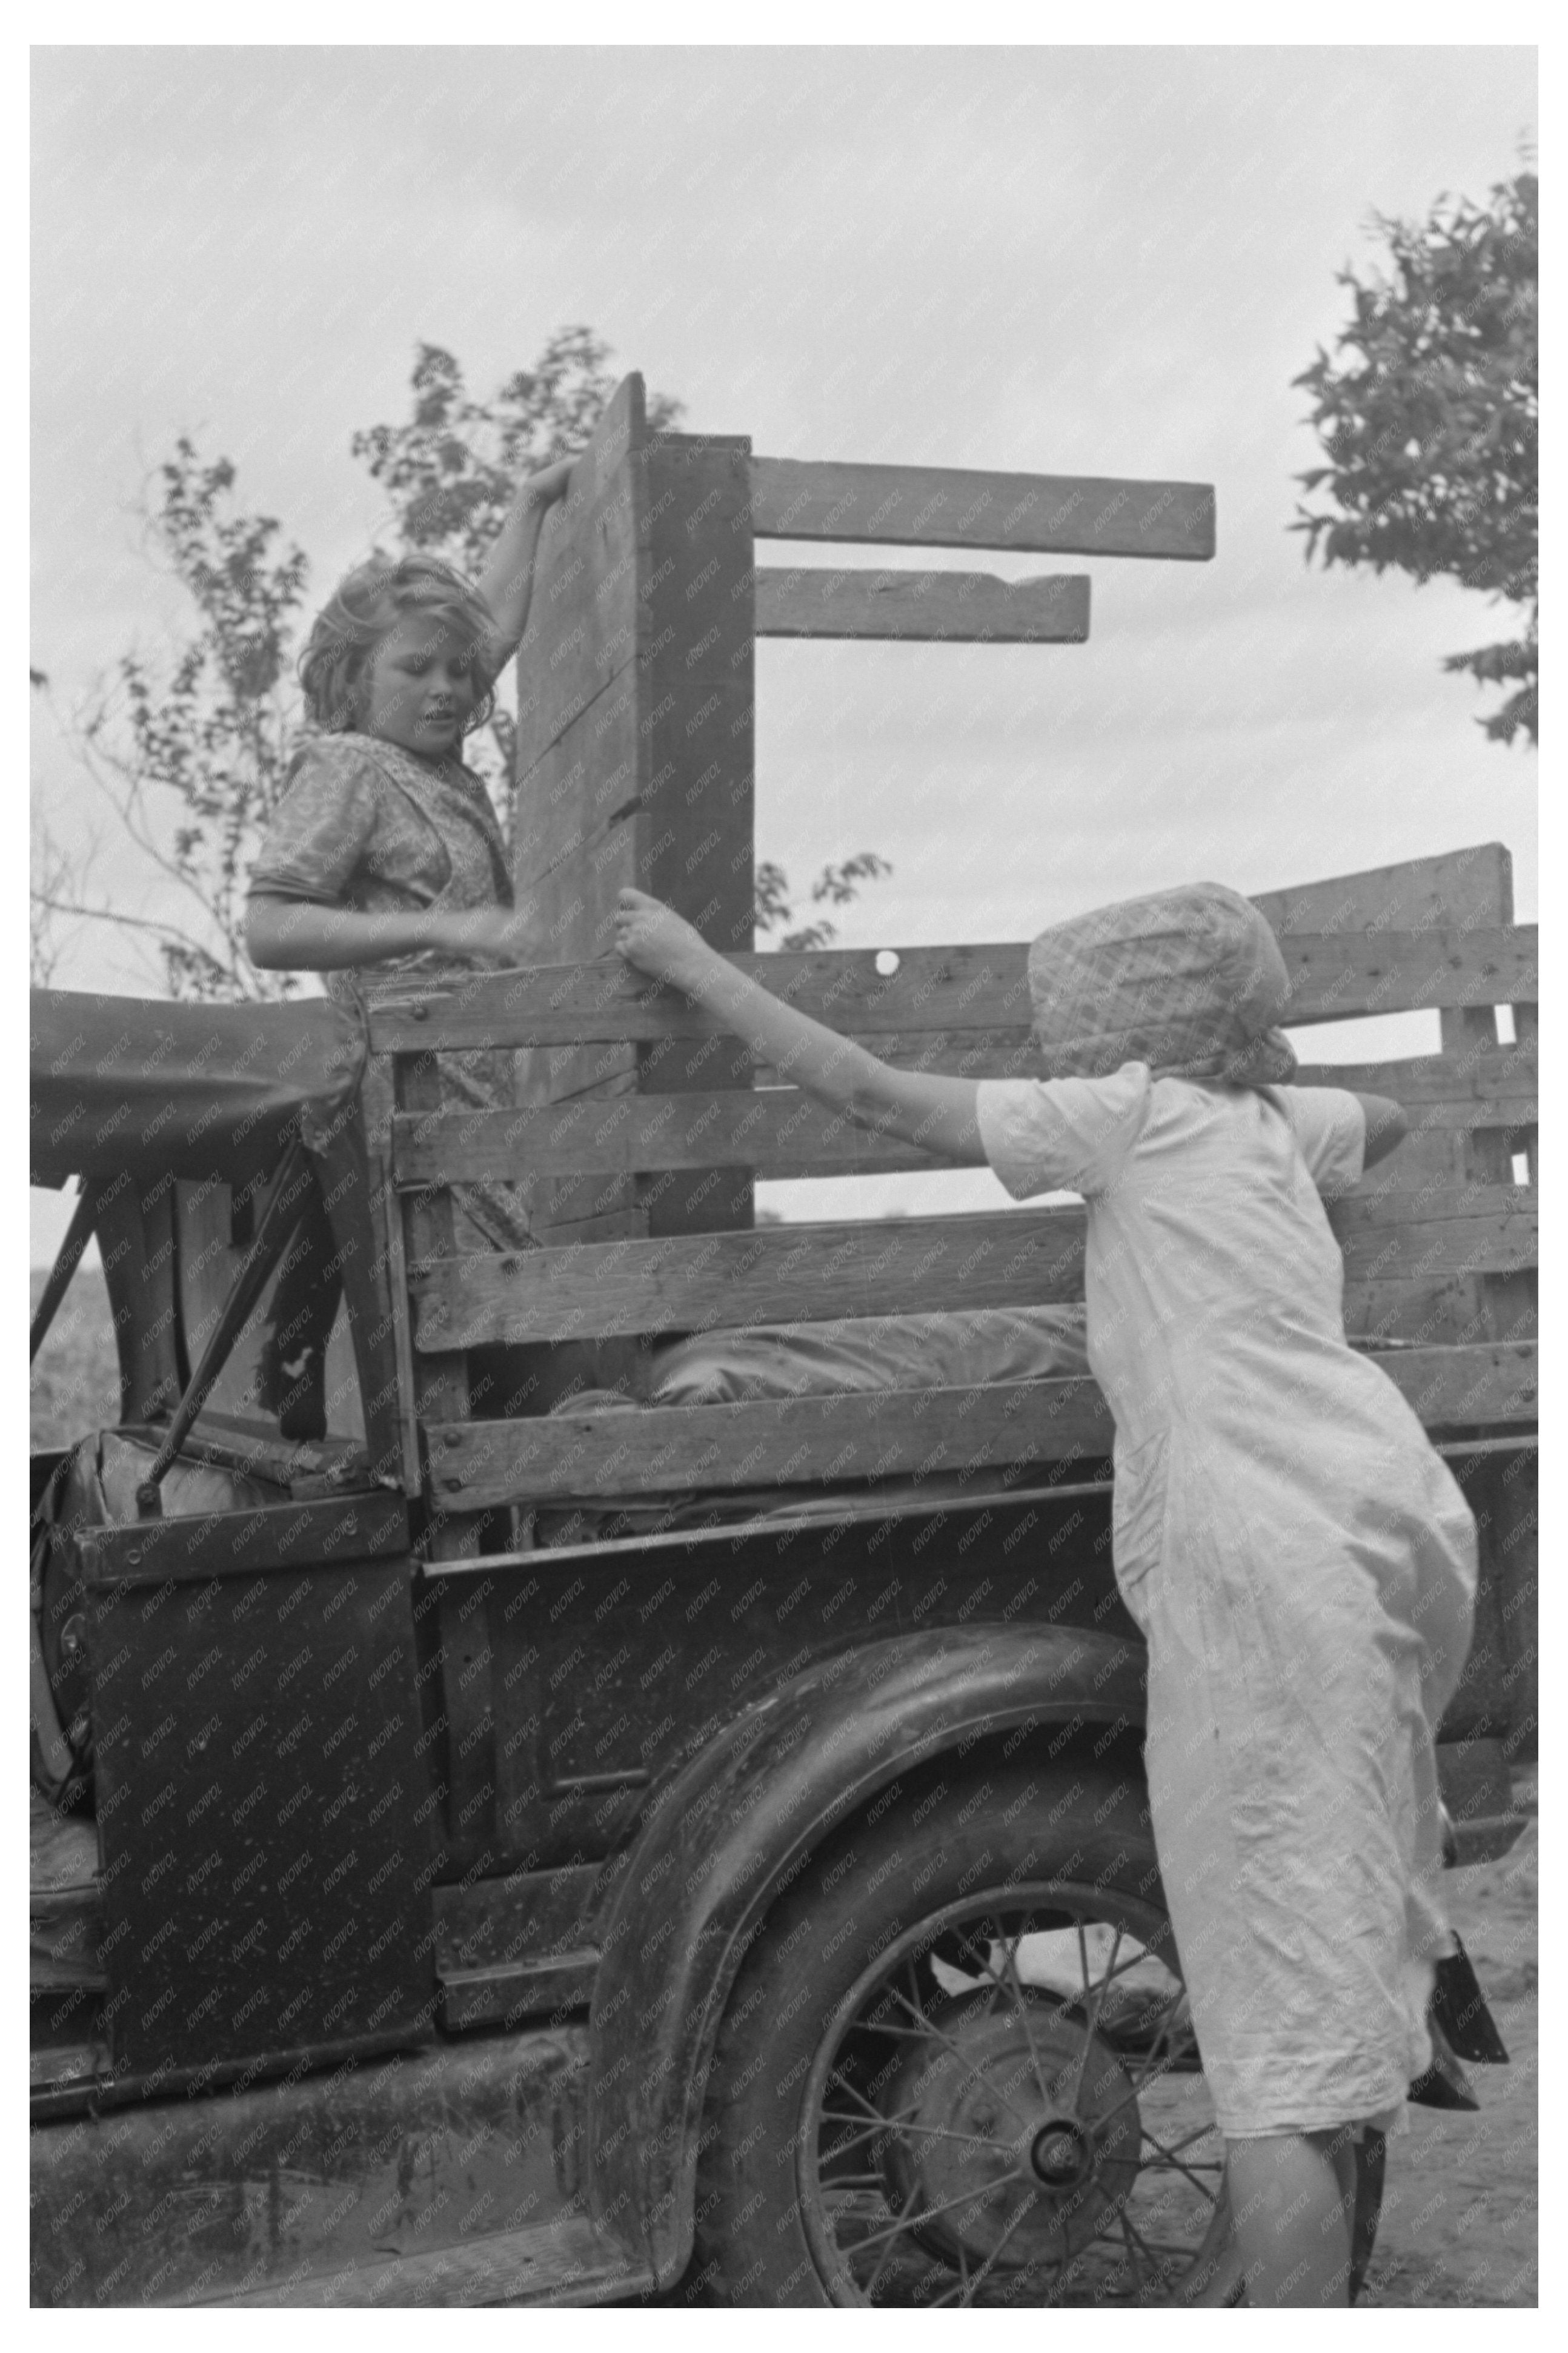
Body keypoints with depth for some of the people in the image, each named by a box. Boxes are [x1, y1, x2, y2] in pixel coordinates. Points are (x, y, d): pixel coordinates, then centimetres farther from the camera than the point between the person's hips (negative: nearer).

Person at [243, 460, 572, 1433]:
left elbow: (496, 626, 37)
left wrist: (536, 502, 41)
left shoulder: (443, 765, 21)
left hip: (481, 1088, 8)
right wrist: (447, 931, -17)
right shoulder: (346, 766, -1)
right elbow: (270, 929, -12)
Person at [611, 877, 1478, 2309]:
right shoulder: (1275, 1117, 21)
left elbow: (874, 1094, 3)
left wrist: (692, 962, 10)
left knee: (1281, 2028, -6)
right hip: (1411, 1512, 8)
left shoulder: (1132, 1112, 2)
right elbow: (1389, 1119, 45)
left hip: (1262, 1549, -7)